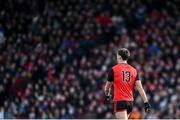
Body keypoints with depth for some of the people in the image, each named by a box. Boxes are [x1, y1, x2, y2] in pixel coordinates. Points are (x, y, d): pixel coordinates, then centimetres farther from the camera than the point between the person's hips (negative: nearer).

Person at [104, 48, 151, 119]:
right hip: (130, 102, 6)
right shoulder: (133, 70, 9)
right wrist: (146, 103, 1)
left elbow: (107, 86, 10)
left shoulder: (114, 69, -2)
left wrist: (107, 95, 32)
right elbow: (140, 88, 2)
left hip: (119, 101, -6)